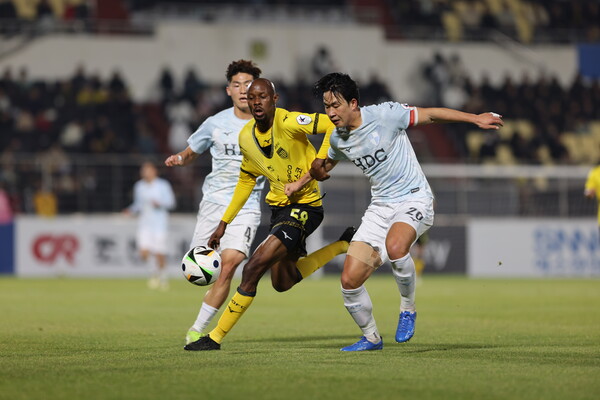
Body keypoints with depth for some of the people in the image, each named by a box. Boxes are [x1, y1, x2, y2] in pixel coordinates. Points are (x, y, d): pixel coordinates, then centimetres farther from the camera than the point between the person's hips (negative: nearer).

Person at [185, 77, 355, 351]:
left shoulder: (287, 122, -21)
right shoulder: (246, 137, 2)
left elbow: (333, 126, -28)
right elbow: (246, 180, 16)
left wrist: (309, 176, -28)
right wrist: (224, 223, 15)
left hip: (305, 206, -9)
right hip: (278, 206, 9)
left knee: (254, 268, -18)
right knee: (282, 283, 20)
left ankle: (216, 337, -7)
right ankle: (341, 246, 37)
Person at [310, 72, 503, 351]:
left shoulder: (384, 115, -14)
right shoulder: (338, 139, 3)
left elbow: (431, 115, -5)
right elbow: (324, 167, 24)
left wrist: (475, 119, -8)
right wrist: (316, 172, 0)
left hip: (414, 200, -6)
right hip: (380, 207, 6)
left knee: (395, 246, -38)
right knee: (349, 280, -5)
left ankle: (408, 308, -12)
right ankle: (371, 337, 19)